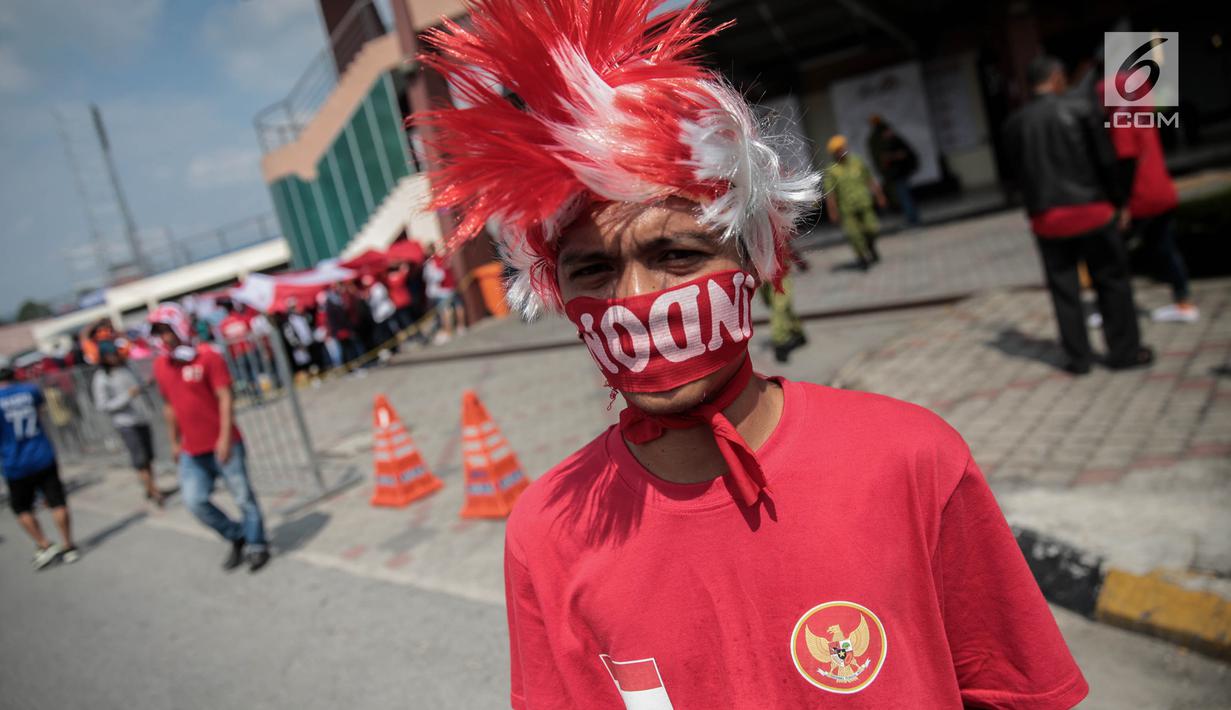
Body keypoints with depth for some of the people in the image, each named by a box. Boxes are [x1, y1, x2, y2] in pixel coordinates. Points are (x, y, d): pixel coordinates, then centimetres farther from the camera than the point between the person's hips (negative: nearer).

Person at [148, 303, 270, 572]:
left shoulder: (207, 357, -11)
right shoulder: (161, 366, 7)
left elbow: (224, 398, -12)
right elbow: (170, 406, 15)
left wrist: (225, 438, -16)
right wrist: (174, 442, 16)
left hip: (222, 445, -5)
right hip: (192, 451, 6)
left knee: (243, 497, 2)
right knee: (195, 501, 2)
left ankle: (256, 546, 19)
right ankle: (236, 537, 23)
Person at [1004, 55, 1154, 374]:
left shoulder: (1015, 123, 4)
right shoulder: (1081, 107, -4)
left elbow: (1018, 171, 5)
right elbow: (1105, 160, -4)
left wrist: (1037, 205, 12)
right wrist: (1119, 203, 5)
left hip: (1045, 216, 3)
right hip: (1090, 208, -2)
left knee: (1063, 288, 9)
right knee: (1111, 281, 10)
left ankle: (1077, 357, 14)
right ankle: (1124, 351, 17)